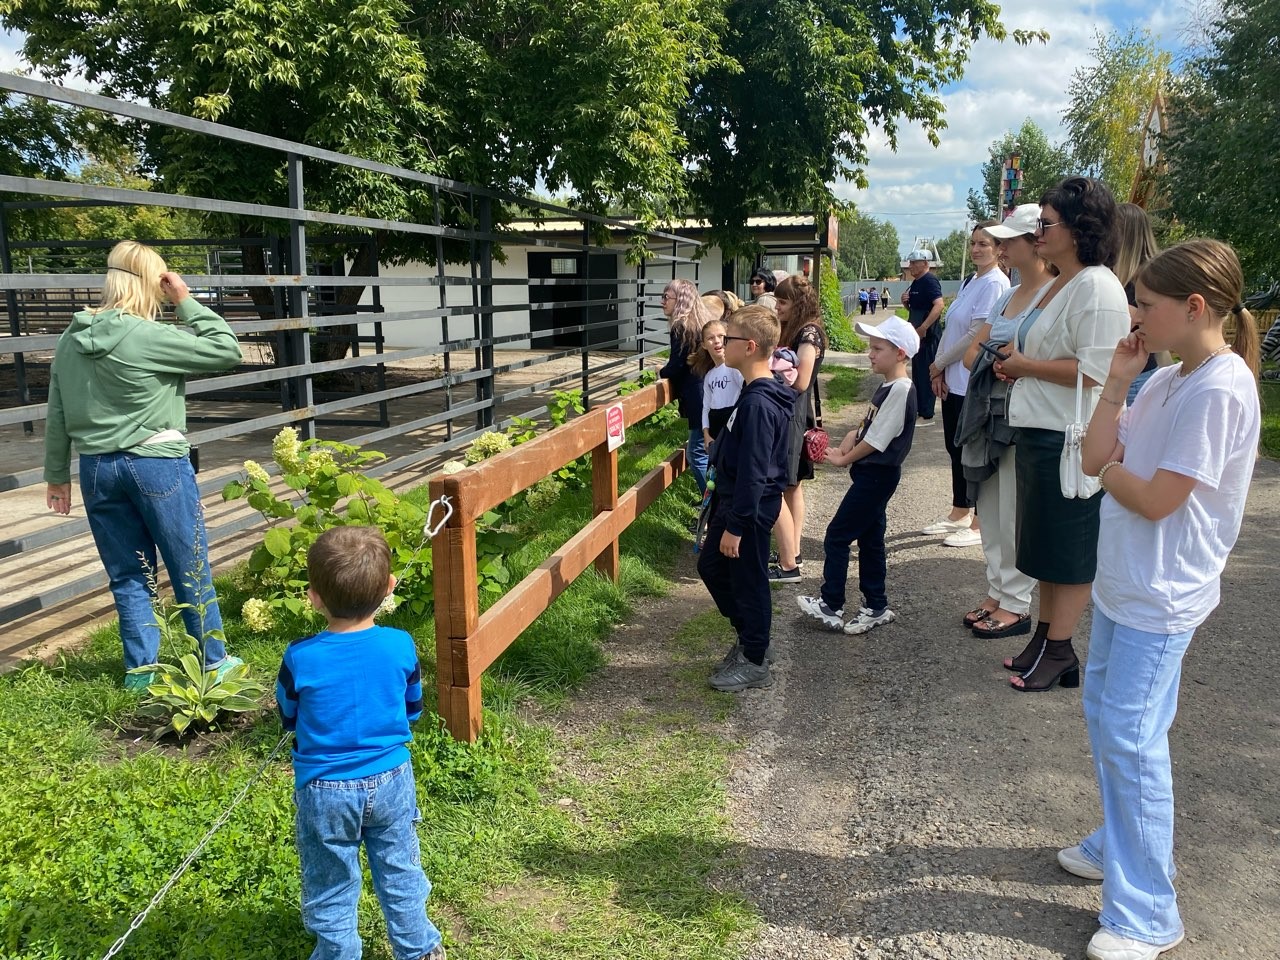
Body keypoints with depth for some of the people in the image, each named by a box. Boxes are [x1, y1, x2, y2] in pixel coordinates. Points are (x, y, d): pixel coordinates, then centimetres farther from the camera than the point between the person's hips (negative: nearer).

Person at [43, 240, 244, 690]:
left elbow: (56, 417, 10)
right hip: (156, 464, -6)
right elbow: (227, 349, -10)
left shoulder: (69, 341, 5)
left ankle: (140, 669, 20)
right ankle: (214, 662, 19)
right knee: (191, 569, 7)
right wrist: (186, 302, -5)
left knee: (128, 575, 14)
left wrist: (56, 475, 19)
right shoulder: (149, 337, -16)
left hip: (96, 469, 6)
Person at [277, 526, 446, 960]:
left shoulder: (300, 659, -21)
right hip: (391, 779, 3)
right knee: (400, 871, 22)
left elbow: (288, 719, -2)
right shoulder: (401, 646, -15)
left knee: (331, 887, 18)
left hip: (326, 790, -2)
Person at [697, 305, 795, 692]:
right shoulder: (758, 393, 5)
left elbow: (752, 471, -26)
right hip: (733, 500, 10)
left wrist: (736, 526, -21)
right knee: (711, 566, 21)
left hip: (750, 508, -10)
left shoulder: (758, 403, -26)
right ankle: (748, 637, 36)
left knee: (748, 582, 5)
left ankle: (755, 662, 22)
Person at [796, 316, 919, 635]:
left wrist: (844, 459, -8)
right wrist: (852, 438, -2)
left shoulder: (901, 389, -19)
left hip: (877, 474, -10)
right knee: (869, 539, 15)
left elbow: (876, 441, -20)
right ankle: (876, 607, 24)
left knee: (836, 537, -4)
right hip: (872, 473, 10)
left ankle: (830, 606, 6)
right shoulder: (888, 387, 11)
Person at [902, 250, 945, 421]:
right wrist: (905, 301, 2)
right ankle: (918, 408, 26)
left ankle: (926, 414, -1)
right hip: (917, 335, 10)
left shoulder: (930, 281, -14)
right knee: (917, 372, 16)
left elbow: (939, 305, -28)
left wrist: (923, 328, -31)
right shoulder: (916, 283, 15)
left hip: (928, 335, -10)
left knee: (926, 373, -6)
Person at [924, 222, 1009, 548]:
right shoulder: (971, 282, 13)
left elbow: (977, 335, -18)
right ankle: (959, 514, 28)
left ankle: (979, 524, 10)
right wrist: (939, 368, 3)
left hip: (974, 382, -9)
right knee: (955, 447, 15)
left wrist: (940, 363, -8)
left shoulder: (995, 283, -13)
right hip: (953, 380, 9)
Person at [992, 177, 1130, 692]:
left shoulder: (1097, 287, -17)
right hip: (1038, 434, 10)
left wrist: (1024, 365, -14)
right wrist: (1015, 361, 6)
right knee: (1045, 545, 17)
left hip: (1072, 442, -10)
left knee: (1069, 552, 3)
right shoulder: (1057, 283, 14)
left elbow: (1093, 371, -25)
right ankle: (1044, 636, 29)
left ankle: (1059, 651, 14)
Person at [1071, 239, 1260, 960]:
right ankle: (1120, 846, 38)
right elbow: (1097, 456, 3)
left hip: (1162, 597, -9)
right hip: (1123, 580, 9)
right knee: (1103, 712, 19)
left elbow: (1157, 500, -22)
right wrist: (1117, 385, -4)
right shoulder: (1167, 380, 6)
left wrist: (1111, 470, -4)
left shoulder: (1220, 390, -21)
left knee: (1130, 739, -4)